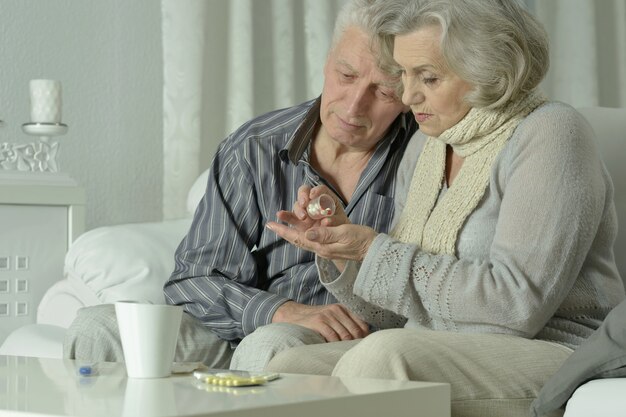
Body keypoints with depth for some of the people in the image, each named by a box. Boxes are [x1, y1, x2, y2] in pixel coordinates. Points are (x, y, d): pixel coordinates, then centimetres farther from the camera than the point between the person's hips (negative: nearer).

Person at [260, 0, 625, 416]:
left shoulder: (550, 134, -9)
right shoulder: (426, 145, 14)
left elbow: (518, 303, -20)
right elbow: (391, 311, 18)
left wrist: (373, 252, -17)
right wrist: (338, 239, -2)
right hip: (432, 357, 7)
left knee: (382, 356, -32)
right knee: (288, 368, -16)